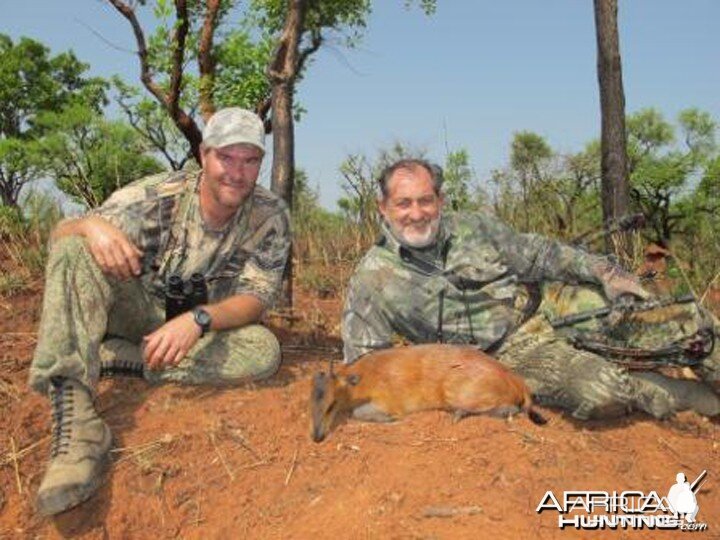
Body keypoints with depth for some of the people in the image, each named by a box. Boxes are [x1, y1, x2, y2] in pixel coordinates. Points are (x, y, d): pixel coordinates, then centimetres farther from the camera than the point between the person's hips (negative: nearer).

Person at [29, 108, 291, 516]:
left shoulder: (270, 217, -12)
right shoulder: (157, 195, -14)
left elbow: (256, 299, -16)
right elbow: (60, 235, -16)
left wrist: (197, 320, -36)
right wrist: (91, 226, -41)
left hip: (205, 331, 1)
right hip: (137, 313, 0)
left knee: (263, 351, -30)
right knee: (75, 249, -26)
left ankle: (107, 357, -23)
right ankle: (76, 420, -40)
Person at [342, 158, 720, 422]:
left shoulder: (472, 228, 1)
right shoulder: (373, 279, -9)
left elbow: (537, 255, 8)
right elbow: (362, 361, -6)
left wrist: (600, 271, -1)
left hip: (550, 303, 4)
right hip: (511, 353, -4)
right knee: (603, 394, -26)